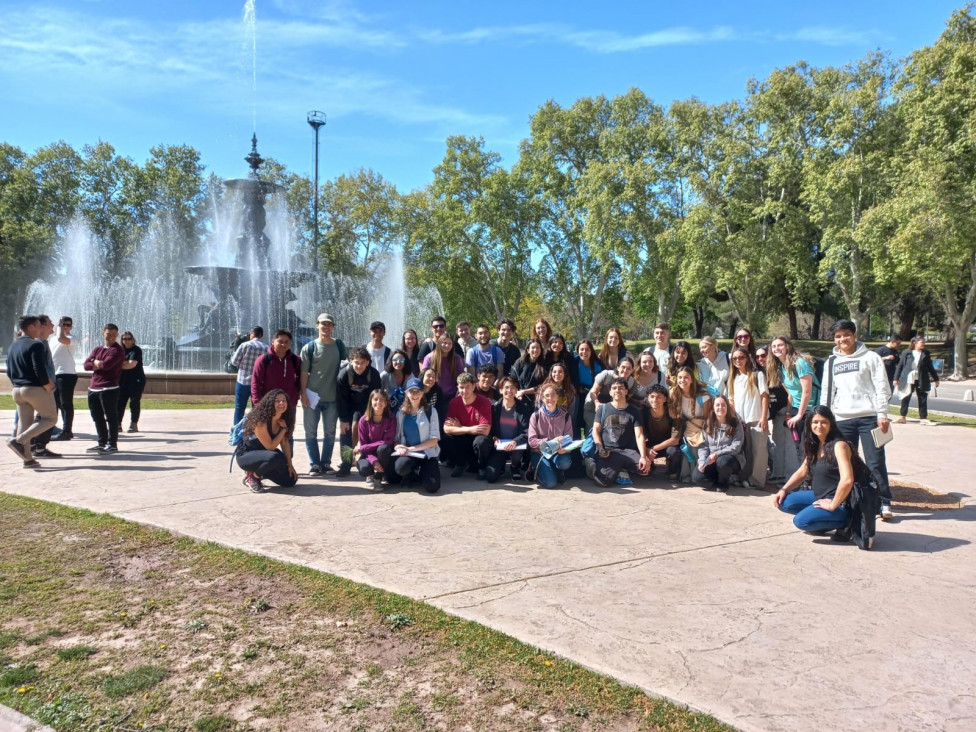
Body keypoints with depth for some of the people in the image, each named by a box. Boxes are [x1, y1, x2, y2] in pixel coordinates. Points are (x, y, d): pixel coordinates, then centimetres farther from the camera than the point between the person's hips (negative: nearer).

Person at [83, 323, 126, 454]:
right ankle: (102, 443, 26)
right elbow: (86, 365, 6)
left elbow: (106, 364, -19)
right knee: (97, 417, 14)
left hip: (109, 389, -8)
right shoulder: (97, 349, 18)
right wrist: (100, 365, -9)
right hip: (93, 388, 8)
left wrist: (96, 362, 1)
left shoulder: (118, 350, -5)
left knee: (111, 417, -2)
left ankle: (112, 444, 5)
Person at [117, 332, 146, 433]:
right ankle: (118, 424, 7)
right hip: (123, 380, 6)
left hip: (136, 380, -6)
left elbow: (132, 364, -14)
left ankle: (134, 425, 5)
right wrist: (126, 362, -8)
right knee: (120, 402, 2)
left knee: (135, 402, -2)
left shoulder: (136, 350, -6)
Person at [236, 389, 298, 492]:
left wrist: (290, 465, 1)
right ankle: (251, 476, -10)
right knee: (275, 457, -38)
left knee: (290, 480, -3)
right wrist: (283, 429, -22)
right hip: (245, 455, -7)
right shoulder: (261, 421, -27)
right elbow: (270, 446, -24)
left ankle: (259, 472, 17)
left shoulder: (282, 420, -6)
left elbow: (285, 443, 2)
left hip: (263, 453, 7)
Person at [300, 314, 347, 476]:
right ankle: (314, 464, 12)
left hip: (332, 397, 2)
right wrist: (303, 394, -11)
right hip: (312, 396, -2)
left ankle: (326, 463, 19)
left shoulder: (339, 346, 6)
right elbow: (304, 372, -3)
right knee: (311, 432, 3)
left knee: (330, 432, 8)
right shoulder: (309, 347, -1)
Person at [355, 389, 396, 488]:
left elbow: (388, 441, -17)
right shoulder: (364, 420, -11)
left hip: (384, 454, 0)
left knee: (383, 448, -36)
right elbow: (362, 443, -11)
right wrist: (374, 460, -29)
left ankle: (380, 476, -11)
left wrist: (362, 448, -21)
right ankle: (371, 474, 7)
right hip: (368, 454, 0)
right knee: (364, 468, -33)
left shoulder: (391, 418, -13)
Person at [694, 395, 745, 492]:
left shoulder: (736, 424, -7)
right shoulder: (707, 424, 3)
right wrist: (702, 461, -18)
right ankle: (715, 480, 13)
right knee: (697, 476, -21)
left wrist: (717, 454, -26)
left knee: (722, 461, -38)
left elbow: (736, 447, -16)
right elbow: (703, 446, -1)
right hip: (712, 460, 3)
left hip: (732, 458, -3)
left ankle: (723, 483, -5)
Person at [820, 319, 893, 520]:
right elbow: (827, 392, 17)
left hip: (869, 417, -4)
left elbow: (882, 388, -2)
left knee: (875, 462, -5)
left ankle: (884, 503, 1)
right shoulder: (831, 362, 15)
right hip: (842, 419, 4)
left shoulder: (870, 357, 3)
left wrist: (882, 415, -10)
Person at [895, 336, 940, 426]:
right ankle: (903, 417, 15)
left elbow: (930, 367, 13)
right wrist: (896, 378, 0)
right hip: (908, 380, -2)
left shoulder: (925, 354, 7)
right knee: (905, 399, 5)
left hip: (921, 381, 2)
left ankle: (924, 418, 10)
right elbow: (900, 366, 3)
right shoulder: (907, 353, 1)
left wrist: (936, 379, 13)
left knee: (922, 399, 3)